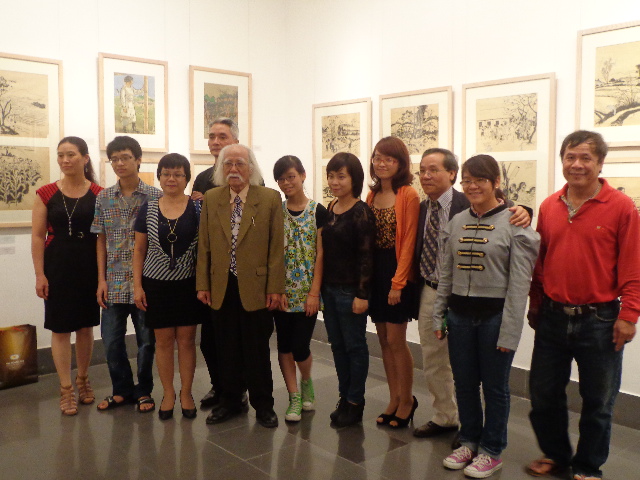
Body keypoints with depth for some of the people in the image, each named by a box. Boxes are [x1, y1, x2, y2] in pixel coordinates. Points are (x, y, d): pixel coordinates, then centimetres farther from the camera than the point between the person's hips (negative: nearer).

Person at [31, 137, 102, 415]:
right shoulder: (46, 194, -1)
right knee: (60, 327, 4)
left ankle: (83, 380, 30)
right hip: (57, 268, 0)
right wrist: (40, 274, -5)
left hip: (89, 267, 0)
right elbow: (37, 237, 0)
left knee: (85, 325, 12)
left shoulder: (99, 194, -1)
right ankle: (66, 389, 15)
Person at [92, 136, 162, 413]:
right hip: (114, 282, 3)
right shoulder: (104, 198, 6)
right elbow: (101, 240, 8)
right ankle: (122, 390, 28)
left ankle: (144, 390, 26)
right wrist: (101, 280, 2)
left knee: (147, 339, 7)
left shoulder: (155, 197, -4)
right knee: (111, 340, 8)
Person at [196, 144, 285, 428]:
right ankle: (230, 401, 28)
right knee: (226, 349, 11)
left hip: (256, 288, -2)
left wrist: (275, 288, -8)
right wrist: (202, 284, 3)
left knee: (257, 349, 7)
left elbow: (276, 247, -4)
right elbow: (204, 246, 8)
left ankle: (263, 404, 22)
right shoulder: (210, 199, 7)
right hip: (221, 288, 3)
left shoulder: (270, 199, -2)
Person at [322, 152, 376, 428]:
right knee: (337, 344, 14)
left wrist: (362, 294, -17)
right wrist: (320, 286, 11)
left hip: (351, 291, -7)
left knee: (355, 346, 5)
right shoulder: (329, 210, 9)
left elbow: (366, 256, -15)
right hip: (329, 288, 7)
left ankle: (355, 403, 18)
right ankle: (344, 397, 28)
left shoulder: (361, 213, -12)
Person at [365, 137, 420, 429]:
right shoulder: (372, 194, 11)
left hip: (397, 273, -7)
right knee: (383, 339, 12)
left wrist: (398, 282, -17)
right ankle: (394, 399, 26)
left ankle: (407, 400, 19)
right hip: (374, 272, 7)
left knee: (396, 339, -1)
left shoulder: (408, 195, -10)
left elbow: (408, 242, -14)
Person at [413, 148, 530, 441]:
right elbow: (418, 253, 9)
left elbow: (503, 211, -22)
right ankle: (444, 418, 38)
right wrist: (417, 290, 4)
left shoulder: (468, 206, -14)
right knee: (433, 363, 18)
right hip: (429, 293, 7)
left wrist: (522, 212, -43)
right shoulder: (422, 208, 5)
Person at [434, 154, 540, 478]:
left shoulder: (514, 224, -8)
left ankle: (491, 451, 25)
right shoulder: (457, 222, 7)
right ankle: (469, 441, 33)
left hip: (495, 315, -4)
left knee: (494, 386, 8)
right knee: (464, 384, 14)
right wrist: (439, 317, 11)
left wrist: (509, 331, -13)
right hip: (459, 314, 5)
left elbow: (519, 283, -11)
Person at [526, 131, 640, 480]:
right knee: (543, 395, 14)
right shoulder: (549, 206, 5)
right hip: (552, 318, 4)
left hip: (599, 320, -4)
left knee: (597, 402, 11)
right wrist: (535, 305, 13)